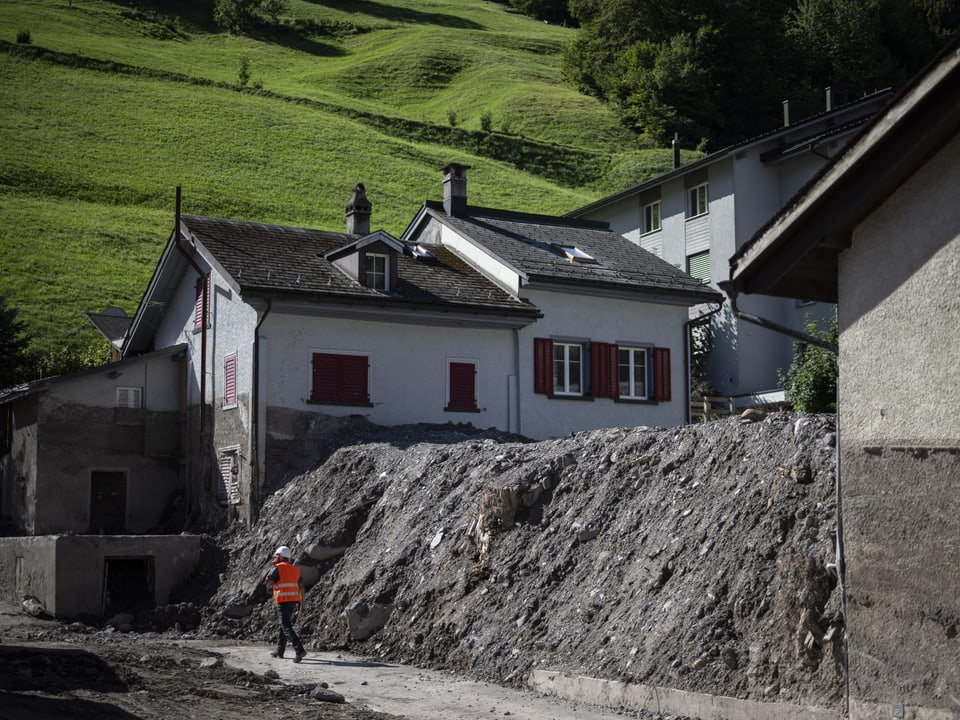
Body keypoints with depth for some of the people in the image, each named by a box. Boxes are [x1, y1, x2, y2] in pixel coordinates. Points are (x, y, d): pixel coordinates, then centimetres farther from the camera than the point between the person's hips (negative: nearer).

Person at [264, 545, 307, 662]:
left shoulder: (277, 568, -6)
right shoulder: (295, 569, 14)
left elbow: (267, 582, -14)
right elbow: (301, 587, 11)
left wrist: (271, 583, 8)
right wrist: (302, 603, 13)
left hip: (283, 601, -7)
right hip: (294, 600, 7)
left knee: (286, 626, -8)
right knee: (283, 624, 19)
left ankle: (299, 650, -21)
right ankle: (279, 651, 26)